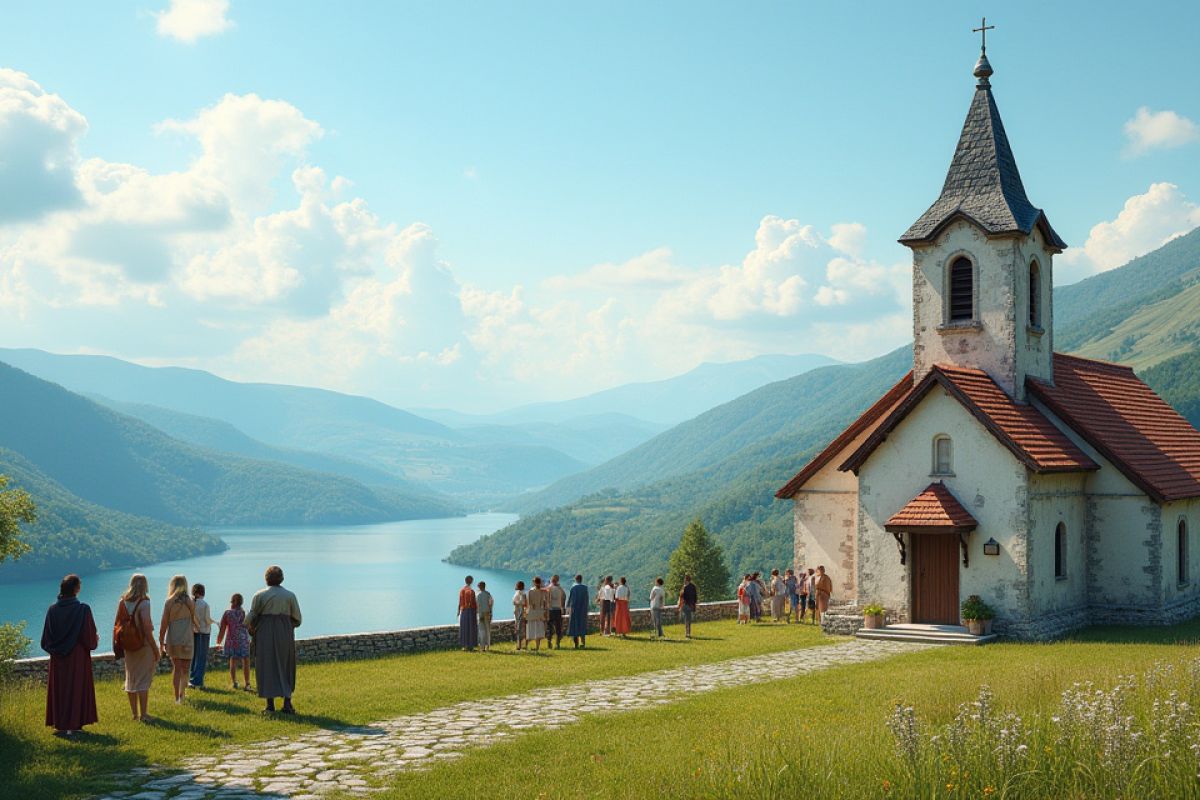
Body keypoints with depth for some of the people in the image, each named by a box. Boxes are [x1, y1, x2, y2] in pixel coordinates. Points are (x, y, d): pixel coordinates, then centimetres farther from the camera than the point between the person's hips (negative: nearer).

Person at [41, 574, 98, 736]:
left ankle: (59, 724, 17)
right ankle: (73, 725, 6)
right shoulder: (82, 610, -16)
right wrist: (96, 640, 9)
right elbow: (90, 638, -13)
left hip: (58, 659, 4)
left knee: (58, 689, 13)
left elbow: (45, 639, 1)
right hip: (78, 657, -4)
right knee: (77, 689, 6)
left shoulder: (52, 610, -4)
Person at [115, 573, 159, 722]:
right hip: (143, 645, -6)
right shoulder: (143, 603, -15)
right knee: (143, 680, 0)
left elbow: (117, 625, 5)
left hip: (128, 646, 6)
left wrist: (119, 644, 15)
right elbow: (146, 628, -18)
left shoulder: (122, 601, 2)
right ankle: (143, 715, 1)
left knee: (131, 679, 14)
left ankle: (135, 714, 20)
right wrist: (155, 649, -12)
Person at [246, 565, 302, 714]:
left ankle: (270, 705, 1)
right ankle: (287, 703, 5)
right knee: (286, 668, 12)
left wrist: (252, 630, 16)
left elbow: (251, 618, -3)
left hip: (265, 635, -1)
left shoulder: (259, 595, -2)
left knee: (267, 668, 5)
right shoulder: (290, 595, 2)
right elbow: (297, 619, 3)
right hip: (285, 635, 1)